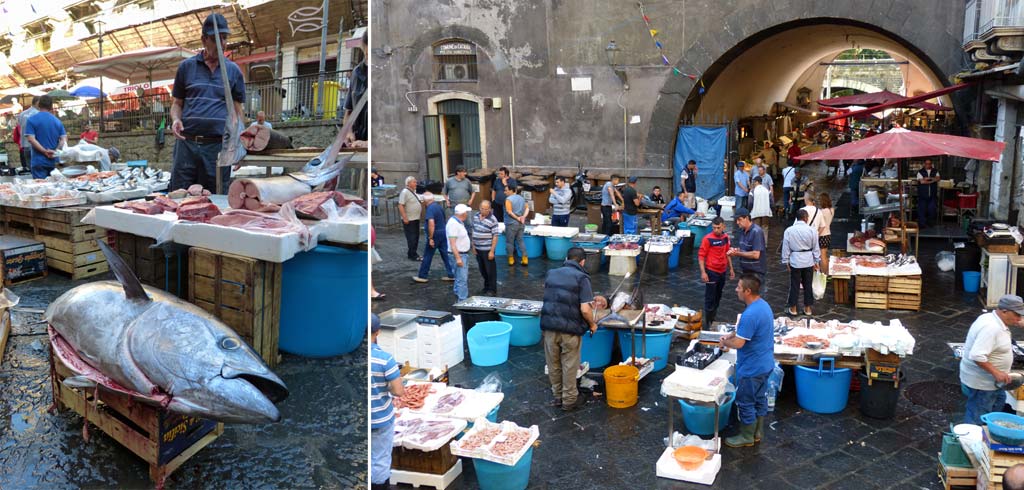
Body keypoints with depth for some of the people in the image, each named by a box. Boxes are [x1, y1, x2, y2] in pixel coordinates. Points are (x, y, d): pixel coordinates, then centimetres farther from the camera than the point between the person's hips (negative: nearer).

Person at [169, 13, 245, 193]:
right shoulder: (186, 67, 10)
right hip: (187, 143, 1)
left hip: (218, 145, 0)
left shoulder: (233, 70, 10)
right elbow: (177, 103, 14)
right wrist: (175, 119, -9)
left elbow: (236, 110, 8)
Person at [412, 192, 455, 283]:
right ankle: (451, 275, 11)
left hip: (435, 234, -8)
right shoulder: (439, 206, 10)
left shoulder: (430, 209, -18)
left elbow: (431, 223, -28)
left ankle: (422, 276, 12)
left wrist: (430, 238, -25)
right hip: (443, 232, 8)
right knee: (445, 254, 11)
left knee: (427, 256, 3)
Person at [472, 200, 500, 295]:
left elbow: (495, 236, -15)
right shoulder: (476, 216, 5)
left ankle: (492, 290, 14)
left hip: (487, 249, -6)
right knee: (482, 270, 18)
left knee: (490, 270, 3)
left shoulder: (492, 220, -16)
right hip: (478, 249, 7)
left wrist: (492, 251, -17)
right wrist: (473, 246, 11)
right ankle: (486, 287, 34)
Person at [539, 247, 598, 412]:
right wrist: (592, 324, 2)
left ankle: (557, 395, 32)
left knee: (553, 364, 18)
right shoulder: (581, 278, -8)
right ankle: (569, 400, 23)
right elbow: (585, 309, -15)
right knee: (569, 365, 11)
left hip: (549, 326, 4)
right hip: (570, 329, -4)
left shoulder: (551, 274, 9)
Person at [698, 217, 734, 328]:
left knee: (718, 298, 16)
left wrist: (731, 269, 16)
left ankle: (713, 320, 30)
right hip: (711, 272, -6)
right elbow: (701, 256, -13)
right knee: (710, 298, 1)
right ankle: (707, 323, 10)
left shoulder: (725, 237, 3)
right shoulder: (708, 238, -15)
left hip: (722, 272, 6)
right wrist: (703, 272, -19)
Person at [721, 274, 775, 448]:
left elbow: (738, 343, -27)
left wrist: (725, 342, -8)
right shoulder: (763, 305, 2)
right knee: (760, 398, 21)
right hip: (765, 363, 10)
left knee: (745, 402, 7)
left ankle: (747, 437, 21)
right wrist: (731, 335, 5)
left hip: (751, 368, -10)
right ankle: (758, 432, 34)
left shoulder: (750, 314, -30)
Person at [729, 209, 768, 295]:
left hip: (756, 272, -8)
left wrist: (738, 253, -18)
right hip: (745, 270, 8)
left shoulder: (756, 232, -19)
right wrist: (735, 250, -6)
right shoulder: (742, 231, 6)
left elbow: (756, 255, -23)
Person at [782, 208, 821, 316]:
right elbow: (816, 248, -1)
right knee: (808, 284, 12)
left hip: (795, 261, -1)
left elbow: (786, 247, -5)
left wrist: (786, 261, 5)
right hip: (808, 261, 1)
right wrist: (816, 261, 10)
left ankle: (793, 308, 17)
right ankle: (807, 308, 21)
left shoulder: (789, 231, -10)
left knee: (795, 284, 9)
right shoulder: (812, 231, -9)